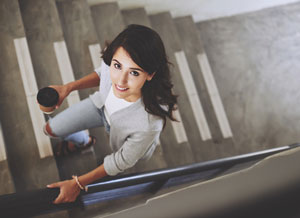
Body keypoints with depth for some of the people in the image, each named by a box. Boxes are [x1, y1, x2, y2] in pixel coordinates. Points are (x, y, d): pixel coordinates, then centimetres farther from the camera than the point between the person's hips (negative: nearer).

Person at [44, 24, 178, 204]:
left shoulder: (149, 123, -49)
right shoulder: (112, 61, -38)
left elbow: (122, 161, -28)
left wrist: (78, 184, -20)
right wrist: (68, 88, -15)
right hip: (103, 105, 4)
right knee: (51, 129, 17)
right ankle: (83, 141, 50)